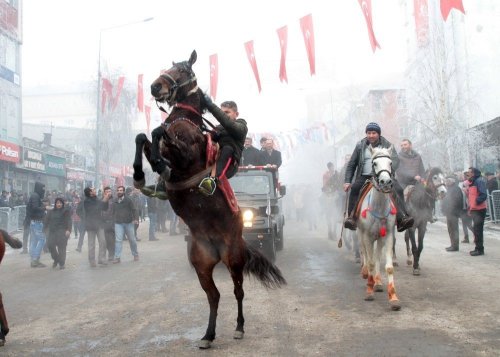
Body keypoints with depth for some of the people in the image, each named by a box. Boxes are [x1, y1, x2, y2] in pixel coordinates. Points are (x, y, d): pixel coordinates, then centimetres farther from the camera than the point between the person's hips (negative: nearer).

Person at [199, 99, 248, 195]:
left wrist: (211, 105, -27)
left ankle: (213, 180, -54)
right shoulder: (219, 128, 23)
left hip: (229, 164, -5)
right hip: (212, 162, 6)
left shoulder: (241, 127, 3)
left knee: (227, 148, -35)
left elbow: (228, 123, -20)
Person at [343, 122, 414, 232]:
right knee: (355, 188, -29)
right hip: (364, 177, 1)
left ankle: (402, 218, -33)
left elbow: (395, 160, -4)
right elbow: (351, 165, 16)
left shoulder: (387, 145, 9)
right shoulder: (360, 146, 13)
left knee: (398, 189, -26)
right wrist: (347, 181, 4)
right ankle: (351, 217, -30)